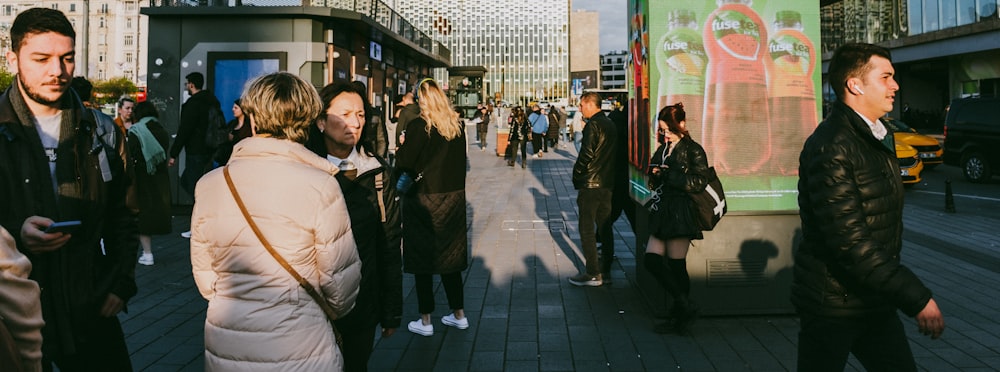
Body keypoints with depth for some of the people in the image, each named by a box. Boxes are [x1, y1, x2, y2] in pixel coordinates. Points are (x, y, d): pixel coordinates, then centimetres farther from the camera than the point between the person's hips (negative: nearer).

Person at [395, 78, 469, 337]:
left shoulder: (417, 126, -15)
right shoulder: (458, 126, 2)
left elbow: (403, 165, -14)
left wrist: (402, 149, 4)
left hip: (423, 199, -5)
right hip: (453, 199, 5)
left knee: (422, 257, 6)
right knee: (450, 256, 16)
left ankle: (425, 321, 13)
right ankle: (459, 314, 24)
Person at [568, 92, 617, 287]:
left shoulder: (593, 125, -14)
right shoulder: (610, 124, 13)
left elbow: (586, 154, -20)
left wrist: (576, 177, -8)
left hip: (590, 185, -9)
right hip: (608, 184, 9)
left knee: (587, 229, -2)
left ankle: (592, 274, -2)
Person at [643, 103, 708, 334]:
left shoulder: (693, 150, -7)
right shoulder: (662, 150, 16)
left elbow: (698, 182, -15)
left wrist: (668, 175, -17)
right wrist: (655, 175, -1)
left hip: (680, 214, -8)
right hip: (663, 212, 8)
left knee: (676, 266, -3)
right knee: (651, 260, 3)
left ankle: (680, 317, 12)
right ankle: (685, 307, 13)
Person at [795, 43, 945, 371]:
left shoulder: (876, 137, 11)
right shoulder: (831, 147, -21)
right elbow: (849, 240, -27)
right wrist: (917, 298, -24)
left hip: (874, 301, 8)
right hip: (832, 306, -8)